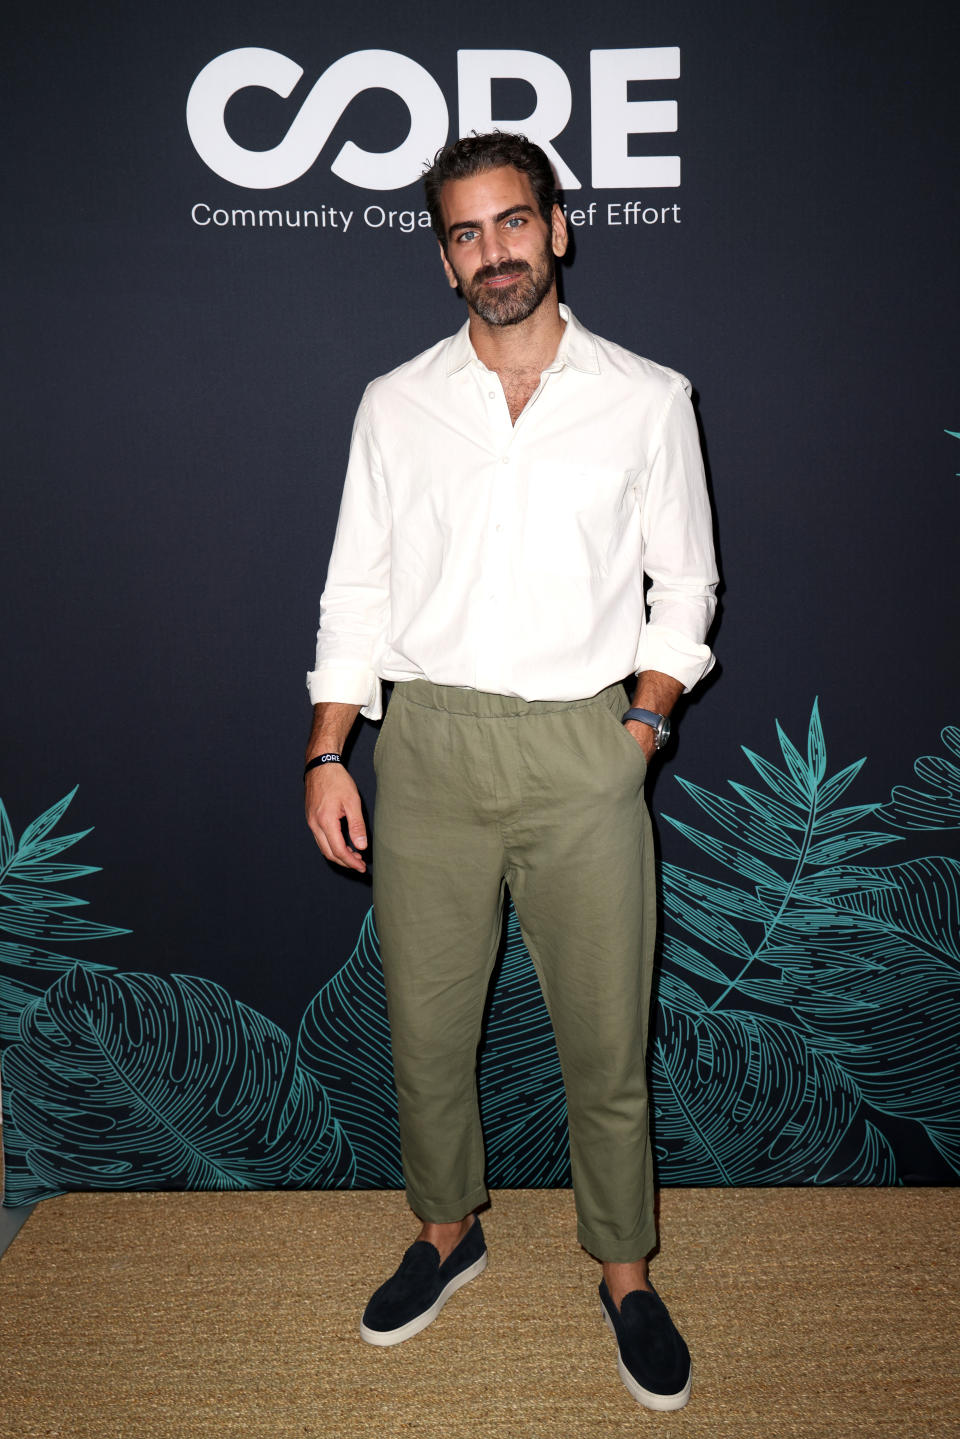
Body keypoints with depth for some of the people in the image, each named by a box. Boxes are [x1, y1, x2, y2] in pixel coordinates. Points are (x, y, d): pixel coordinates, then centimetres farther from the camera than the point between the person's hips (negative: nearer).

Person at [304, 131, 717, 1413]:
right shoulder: (395, 405, 6)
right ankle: (447, 1233, 38)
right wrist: (326, 753, 0)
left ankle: (627, 1274, 30)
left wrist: (643, 723, -5)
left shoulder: (647, 398, 3)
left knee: (606, 1041, 7)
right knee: (425, 1028, 13)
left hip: (582, 749, -1)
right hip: (429, 744, 2)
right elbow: (358, 589, 7)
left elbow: (683, 583, 7)